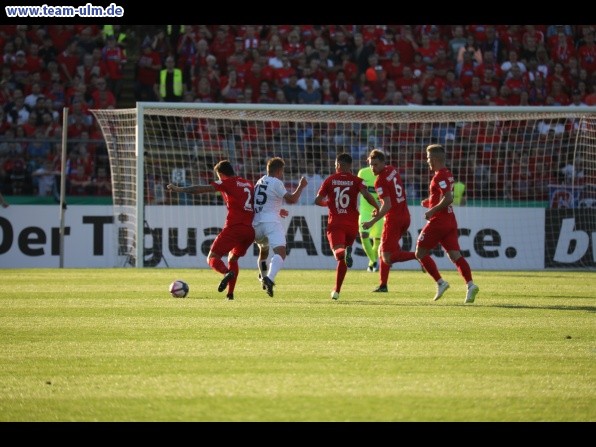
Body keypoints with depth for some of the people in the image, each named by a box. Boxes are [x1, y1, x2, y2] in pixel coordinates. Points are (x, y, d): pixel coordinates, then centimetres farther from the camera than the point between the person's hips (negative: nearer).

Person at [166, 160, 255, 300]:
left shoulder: (227, 182, 1)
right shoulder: (249, 184, 20)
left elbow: (203, 189, -8)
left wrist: (180, 189, -7)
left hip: (234, 228, -7)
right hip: (250, 230, 7)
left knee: (213, 257, -3)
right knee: (233, 258, 24)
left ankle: (227, 273, -35)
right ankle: (230, 293, 10)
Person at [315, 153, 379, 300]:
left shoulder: (330, 180, 6)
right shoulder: (357, 181, 4)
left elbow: (318, 200, 5)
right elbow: (367, 195, -14)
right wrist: (377, 208, 2)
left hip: (335, 223, -2)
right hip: (352, 224, 2)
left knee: (338, 251, -19)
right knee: (343, 260, 16)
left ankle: (345, 253, -56)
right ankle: (337, 290, 19)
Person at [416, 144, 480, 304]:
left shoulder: (439, 176, -15)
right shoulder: (448, 174, 15)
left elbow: (448, 199, -24)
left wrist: (432, 211, -16)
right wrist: (430, 202, 18)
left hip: (438, 222, -9)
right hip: (450, 222, 9)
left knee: (421, 253, 3)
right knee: (455, 255, -1)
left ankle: (440, 282, -5)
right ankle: (470, 284, -18)